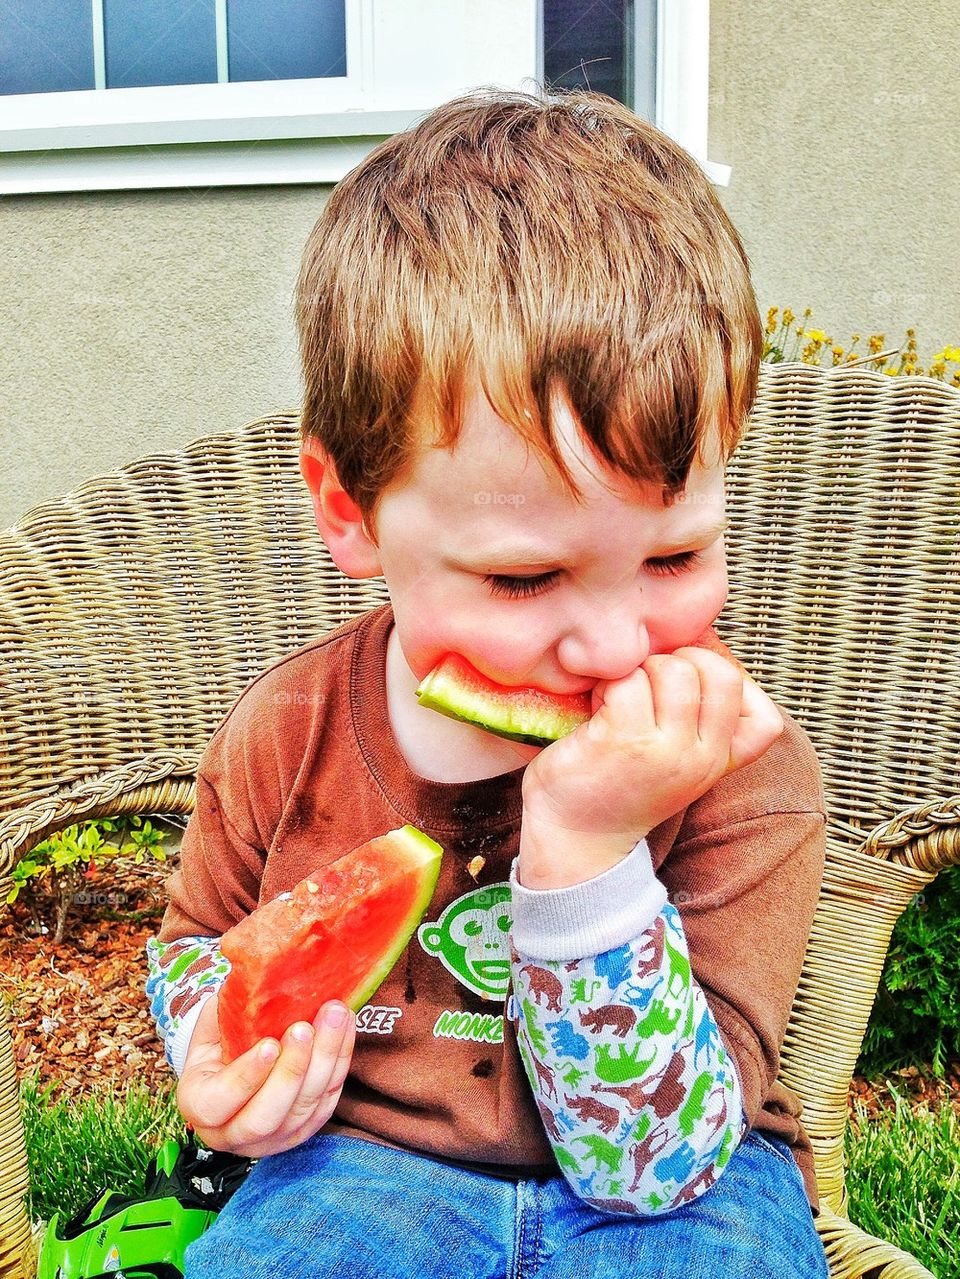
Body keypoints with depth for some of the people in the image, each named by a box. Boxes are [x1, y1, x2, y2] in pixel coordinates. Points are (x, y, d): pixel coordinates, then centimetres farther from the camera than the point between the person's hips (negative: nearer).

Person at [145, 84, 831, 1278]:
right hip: (367, 1155, 2)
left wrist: (584, 852, -34)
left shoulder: (743, 769, -19)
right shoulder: (284, 740, -11)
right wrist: (214, 1058, -11)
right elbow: (198, 939, 11)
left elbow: (651, 1163, -21)